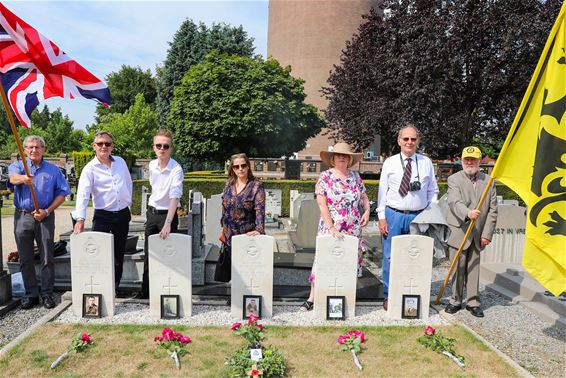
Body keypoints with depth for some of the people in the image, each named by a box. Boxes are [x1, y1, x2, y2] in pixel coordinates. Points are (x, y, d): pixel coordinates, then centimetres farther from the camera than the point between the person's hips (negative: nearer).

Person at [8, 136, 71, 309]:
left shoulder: (53, 170, 8)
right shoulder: (17, 165, 7)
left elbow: (61, 194, 5)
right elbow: (12, 177, -17)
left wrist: (47, 211, -9)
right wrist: (22, 178, -42)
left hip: (45, 217, -1)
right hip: (22, 216, 1)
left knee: (47, 258, 1)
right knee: (25, 259, 7)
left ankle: (47, 293, 10)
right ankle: (31, 294, 17)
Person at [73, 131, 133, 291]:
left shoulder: (120, 162, 5)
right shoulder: (90, 169, -9)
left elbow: (128, 183, 18)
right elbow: (82, 194, -19)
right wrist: (80, 218, -30)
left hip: (123, 214, 4)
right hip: (102, 216, -4)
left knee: (119, 253, 11)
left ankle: (115, 287, 25)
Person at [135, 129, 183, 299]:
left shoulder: (176, 169, -20)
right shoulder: (152, 165, 0)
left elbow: (175, 197, -29)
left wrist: (168, 223, -38)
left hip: (168, 214, -6)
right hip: (152, 212, 6)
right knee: (148, 253, 14)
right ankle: (145, 291, 29)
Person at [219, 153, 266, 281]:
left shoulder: (256, 185, -8)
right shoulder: (229, 184, 7)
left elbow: (260, 210, -19)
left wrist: (259, 230, -31)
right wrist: (223, 227, 15)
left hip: (247, 235, -5)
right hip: (229, 235, 5)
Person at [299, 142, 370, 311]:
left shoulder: (355, 176, 8)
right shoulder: (325, 177, -5)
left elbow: (364, 196, 19)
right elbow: (322, 204, -10)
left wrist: (367, 210, -2)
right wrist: (331, 228, -17)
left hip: (353, 230, 4)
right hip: (331, 229, -4)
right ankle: (312, 298, 8)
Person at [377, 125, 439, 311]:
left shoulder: (426, 163, 7)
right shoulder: (390, 163, 3)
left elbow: (433, 191, 11)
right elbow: (382, 191, 2)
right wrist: (381, 217, -4)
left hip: (418, 217, 1)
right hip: (393, 215, -1)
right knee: (390, 257, 2)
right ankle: (388, 296, 15)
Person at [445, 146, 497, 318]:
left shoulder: (489, 181, 6)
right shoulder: (454, 179, -1)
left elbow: (493, 209, 5)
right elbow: (454, 202, -18)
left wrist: (487, 234, -1)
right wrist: (468, 213, -39)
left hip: (478, 235, 2)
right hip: (459, 232, -2)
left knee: (474, 268, 9)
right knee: (458, 268, 5)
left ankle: (473, 302, 20)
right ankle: (456, 301, 18)